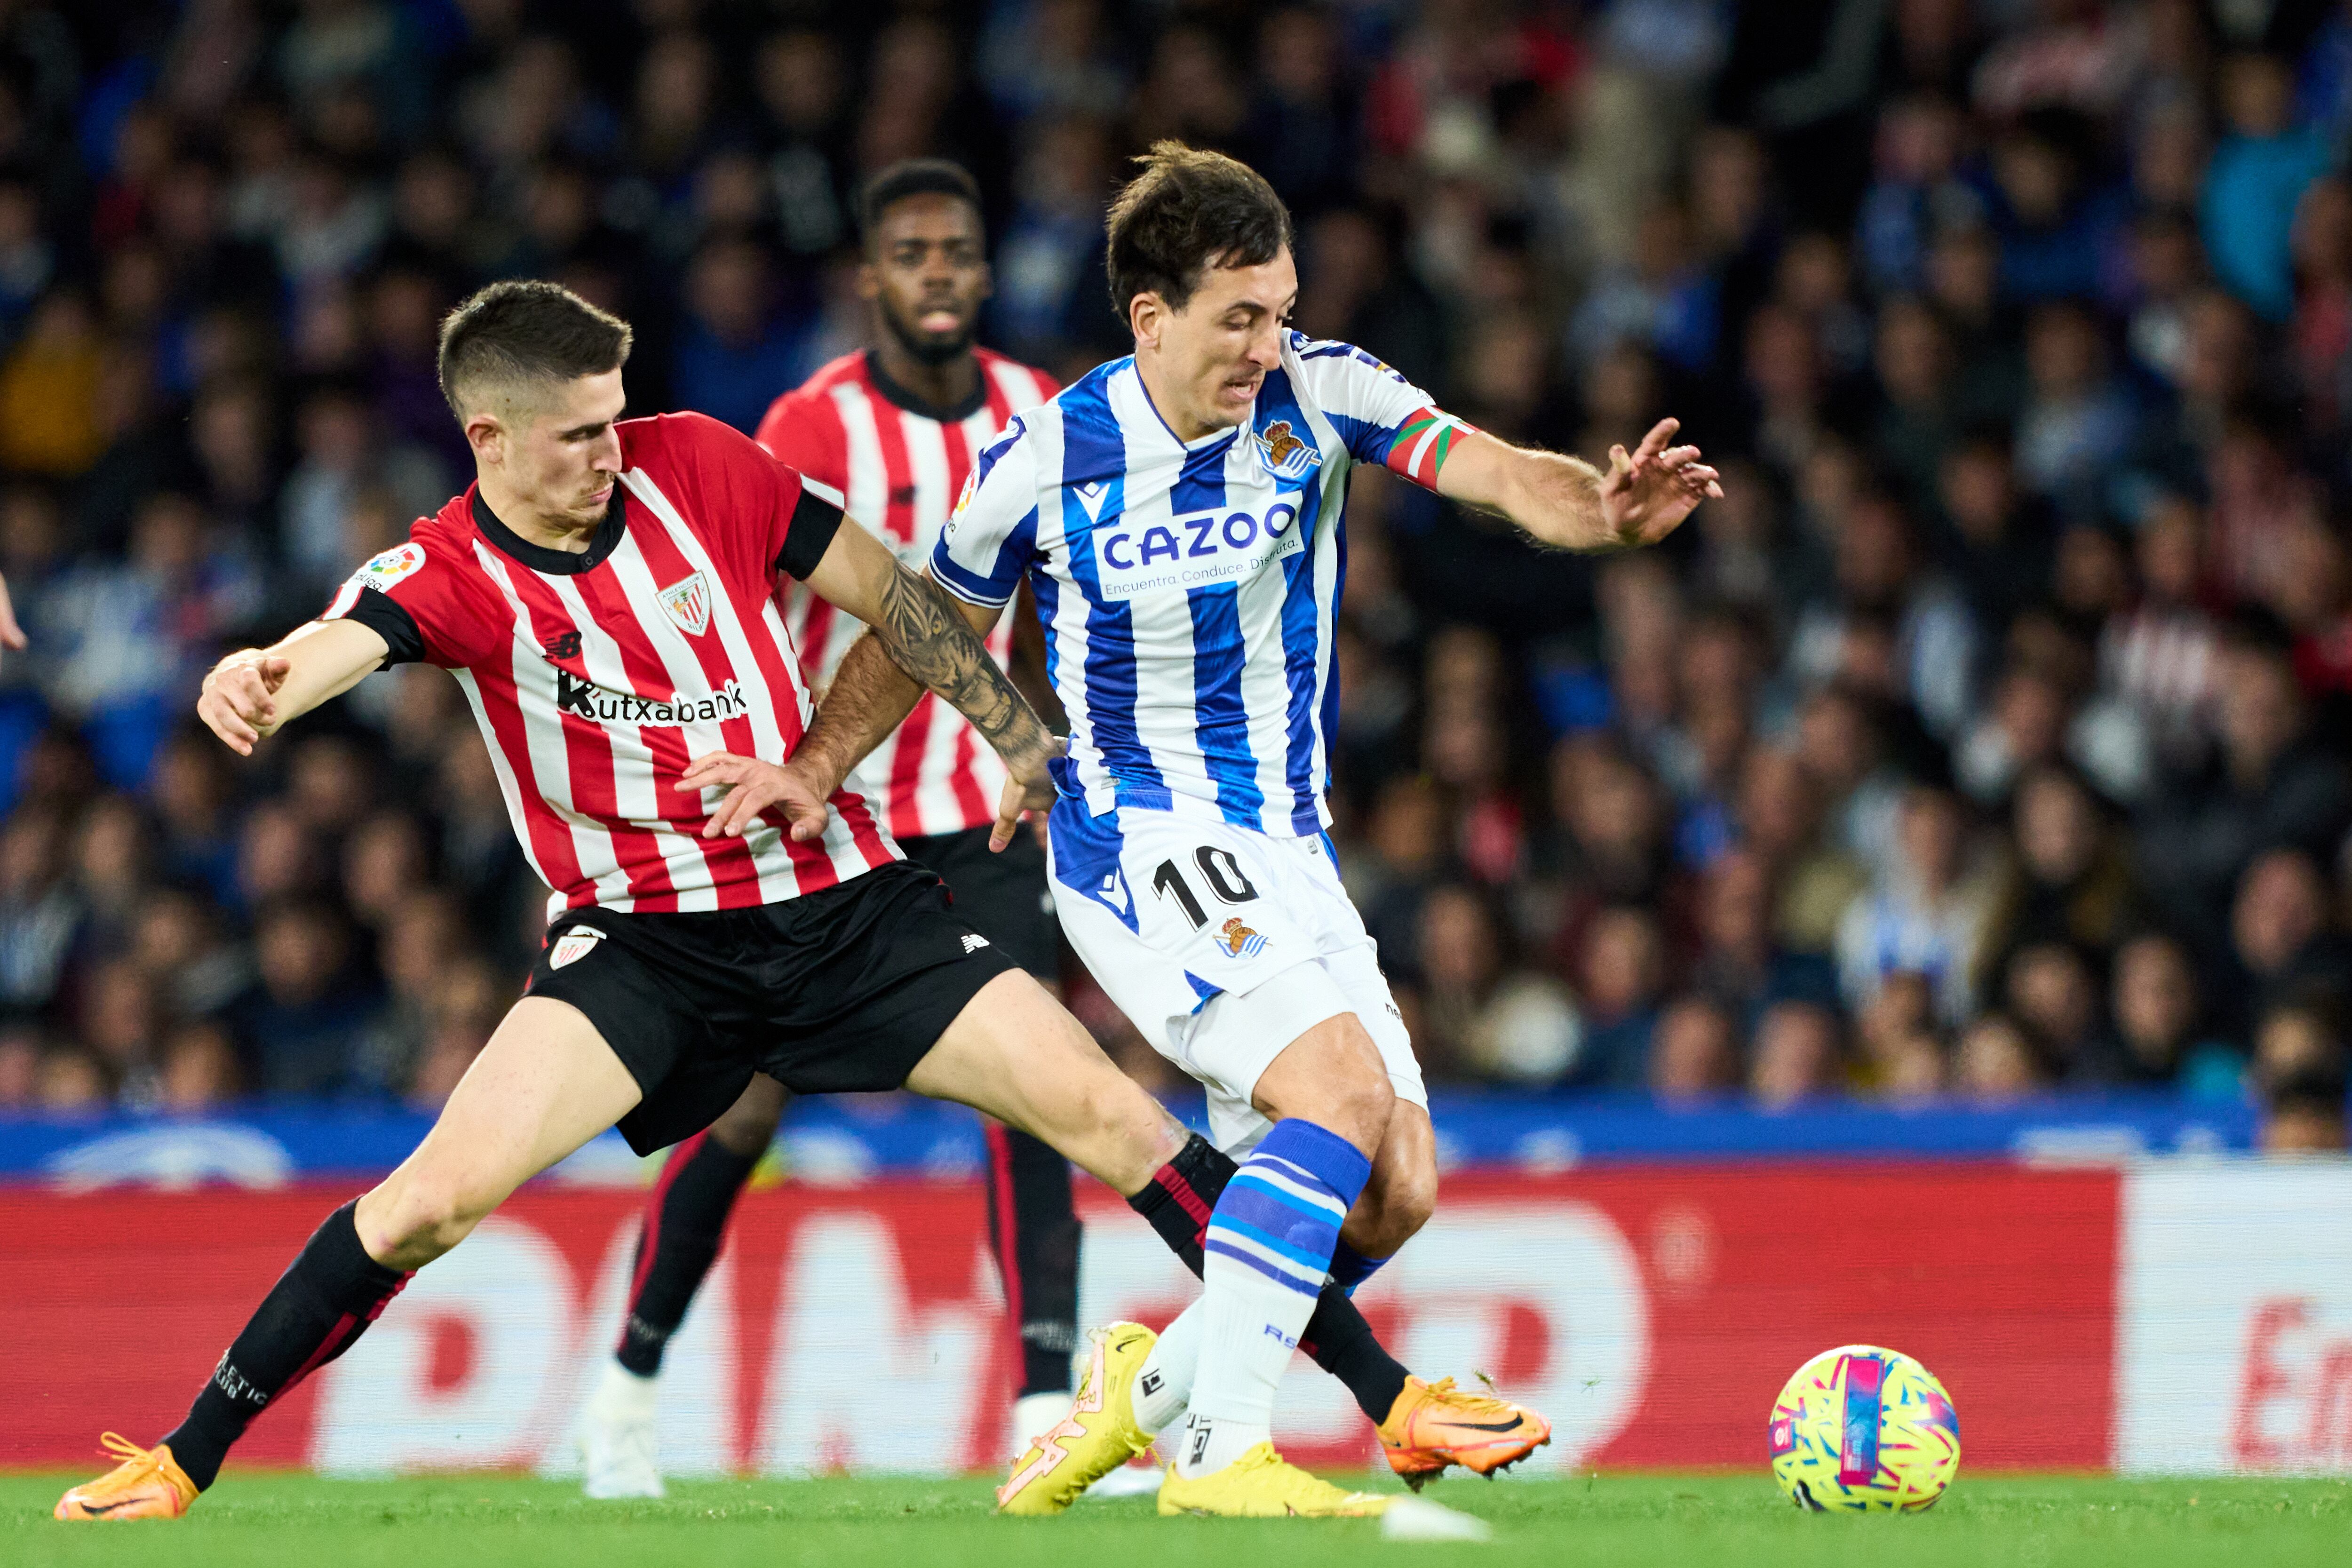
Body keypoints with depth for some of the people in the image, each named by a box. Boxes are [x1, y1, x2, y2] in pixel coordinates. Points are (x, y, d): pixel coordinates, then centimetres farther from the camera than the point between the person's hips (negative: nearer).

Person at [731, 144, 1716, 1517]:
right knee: (1339, 1092, -27)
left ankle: (1162, 1382, 20)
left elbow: (1484, 468, -23)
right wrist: (817, 772, -2)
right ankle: (1223, 1452, -25)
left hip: (1290, 858, 5)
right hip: (1139, 847, -5)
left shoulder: (1317, 393, -6)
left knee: (1396, 1189, 0)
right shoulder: (1048, 462, -11)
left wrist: (1598, 511, -44)